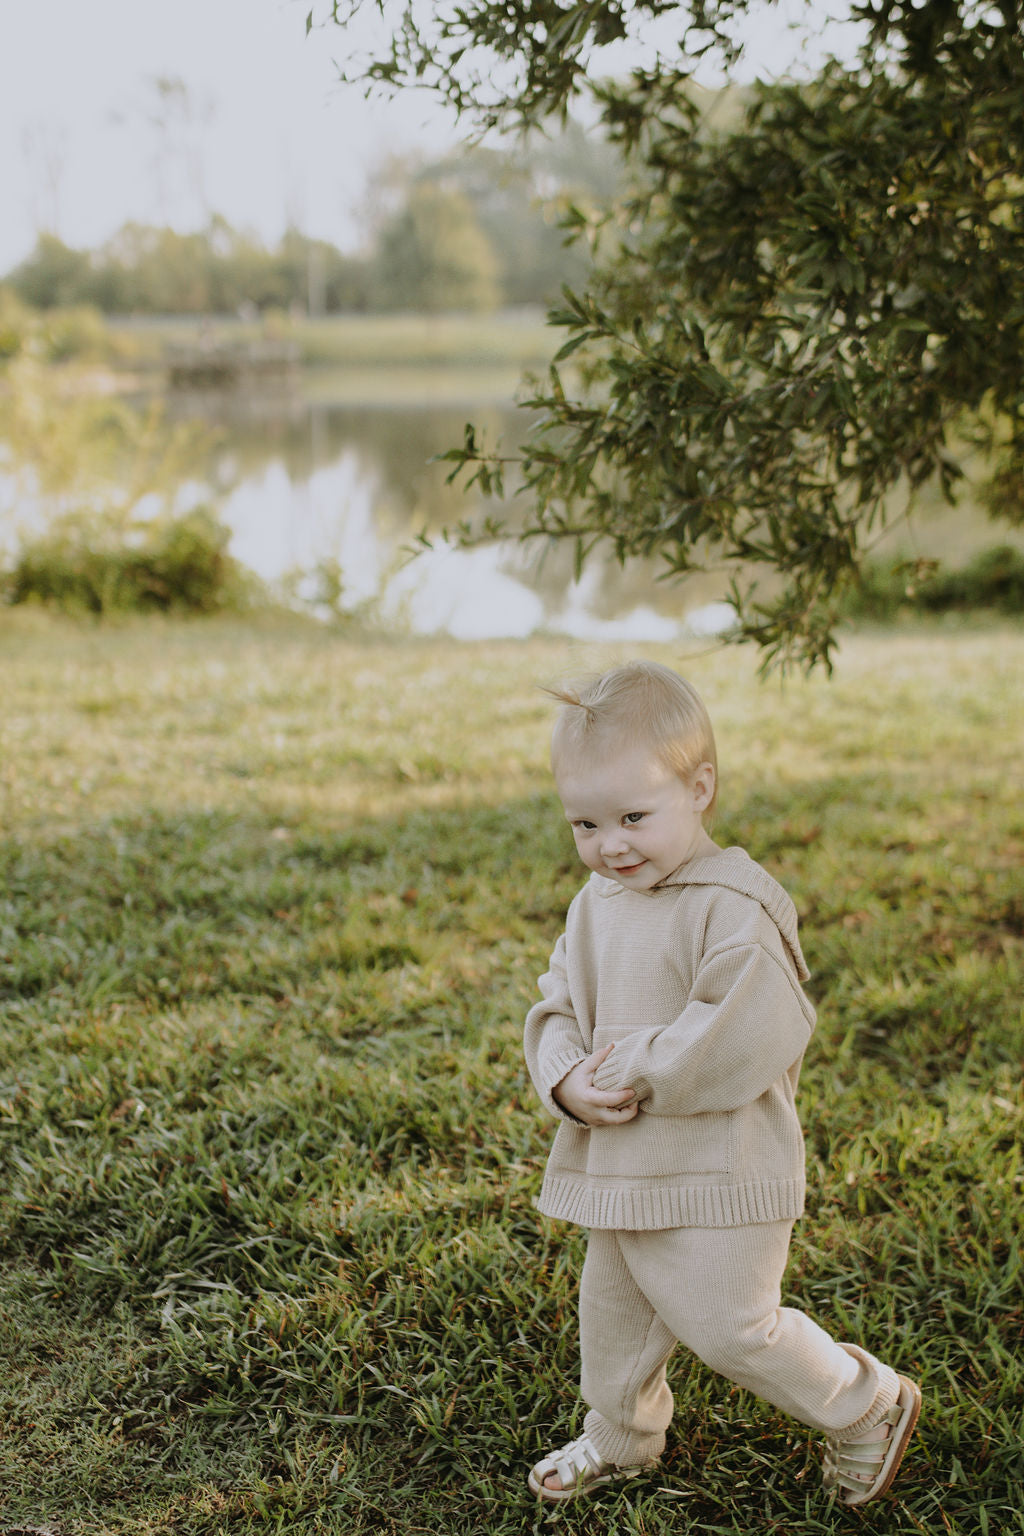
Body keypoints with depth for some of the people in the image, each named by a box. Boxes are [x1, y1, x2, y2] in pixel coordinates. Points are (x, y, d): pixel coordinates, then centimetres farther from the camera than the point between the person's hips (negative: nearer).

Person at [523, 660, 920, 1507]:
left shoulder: (733, 909, -22)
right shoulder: (595, 903, 4)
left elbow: (749, 1036, -29)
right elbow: (557, 1009, 9)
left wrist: (638, 1069, -23)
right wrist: (567, 1080, -12)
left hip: (716, 1176, -8)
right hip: (617, 1168, 8)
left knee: (728, 1325, 0)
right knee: (613, 1312, 21)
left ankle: (868, 1405, 23)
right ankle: (621, 1438, 46)